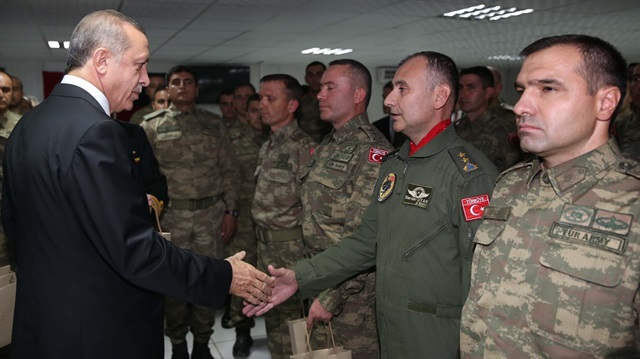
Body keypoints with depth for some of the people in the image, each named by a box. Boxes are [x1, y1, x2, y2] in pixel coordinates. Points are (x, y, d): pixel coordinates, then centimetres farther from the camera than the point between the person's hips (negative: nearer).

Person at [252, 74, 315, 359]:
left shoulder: (303, 147, -16)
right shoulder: (267, 146, 11)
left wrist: (302, 245, -15)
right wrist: (262, 239, 16)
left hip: (290, 247, -8)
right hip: (266, 244, 8)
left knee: (290, 316, 3)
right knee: (272, 315, 19)